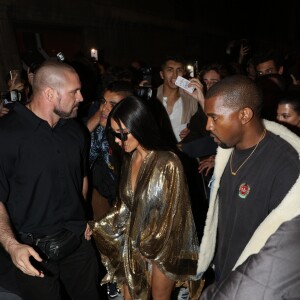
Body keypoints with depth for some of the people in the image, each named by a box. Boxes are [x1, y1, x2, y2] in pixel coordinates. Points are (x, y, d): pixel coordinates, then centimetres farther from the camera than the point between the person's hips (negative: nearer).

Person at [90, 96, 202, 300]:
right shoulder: (130, 159, -4)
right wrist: (97, 226, 2)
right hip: (133, 243, 5)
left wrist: (145, 245, -6)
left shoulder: (168, 163, -24)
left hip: (162, 246, -5)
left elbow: (170, 216, -16)